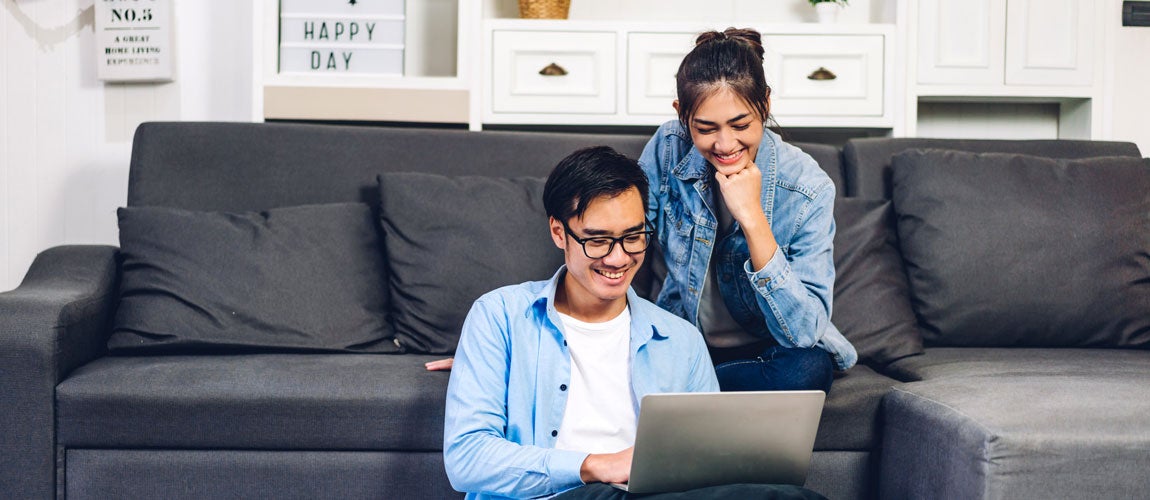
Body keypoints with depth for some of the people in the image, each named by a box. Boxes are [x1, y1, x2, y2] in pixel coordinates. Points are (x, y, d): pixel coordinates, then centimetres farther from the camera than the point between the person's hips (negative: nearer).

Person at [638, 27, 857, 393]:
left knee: (809, 369, -35)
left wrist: (752, 218, -33)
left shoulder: (807, 188, -19)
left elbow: (804, 331, -25)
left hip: (768, 353, 1)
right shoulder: (668, 150, -12)